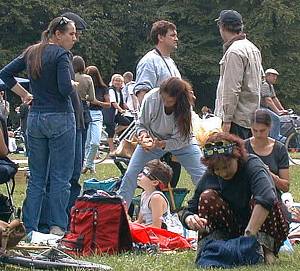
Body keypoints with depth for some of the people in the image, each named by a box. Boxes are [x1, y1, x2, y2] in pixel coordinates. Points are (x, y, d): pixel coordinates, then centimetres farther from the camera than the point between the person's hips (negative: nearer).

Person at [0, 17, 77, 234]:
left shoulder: (31, 53, 12)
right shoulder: (61, 54, -10)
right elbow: (66, 89, -20)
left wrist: (25, 94, 15)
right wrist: (75, 84, 1)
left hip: (35, 118, 7)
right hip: (60, 118, -7)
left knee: (36, 178, 10)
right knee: (60, 176, -1)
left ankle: (29, 228, 8)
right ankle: (57, 227, -2)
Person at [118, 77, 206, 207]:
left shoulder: (185, 108, -30)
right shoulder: (151, 98, -27)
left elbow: (181, 139, -26)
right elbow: (141, 124, -11)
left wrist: (161, 144, -42)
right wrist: (143, 134, -33)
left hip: (181, 142, -1)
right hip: (153, 140, 1)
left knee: (202, 177, -13)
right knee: (130, 175, -10)